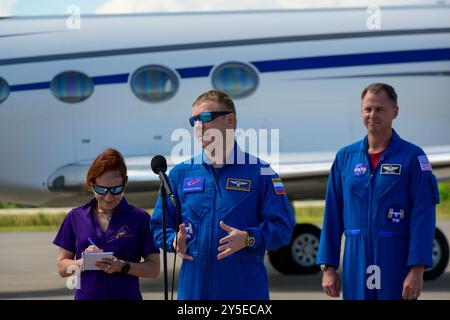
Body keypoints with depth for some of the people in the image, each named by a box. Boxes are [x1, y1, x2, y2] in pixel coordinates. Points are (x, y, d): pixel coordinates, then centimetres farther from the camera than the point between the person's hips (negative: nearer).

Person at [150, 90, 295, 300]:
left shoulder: (259, 172, 3)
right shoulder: (180, 174, 13)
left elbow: (282, 227, -2)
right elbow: (159, 224, 16)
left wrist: (248, 239, -19)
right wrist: (174, 241, -6)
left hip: (246, 290, -3)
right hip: (193, 288, 3)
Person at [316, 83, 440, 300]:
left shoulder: (412, 157, -2)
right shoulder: (345, 157, 9)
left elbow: (423, 218, -8)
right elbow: (332, 217, 9)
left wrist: (417, 269, -15)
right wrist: (328, 267, 4)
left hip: (397, 263, -3)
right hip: (356, 264, 3)